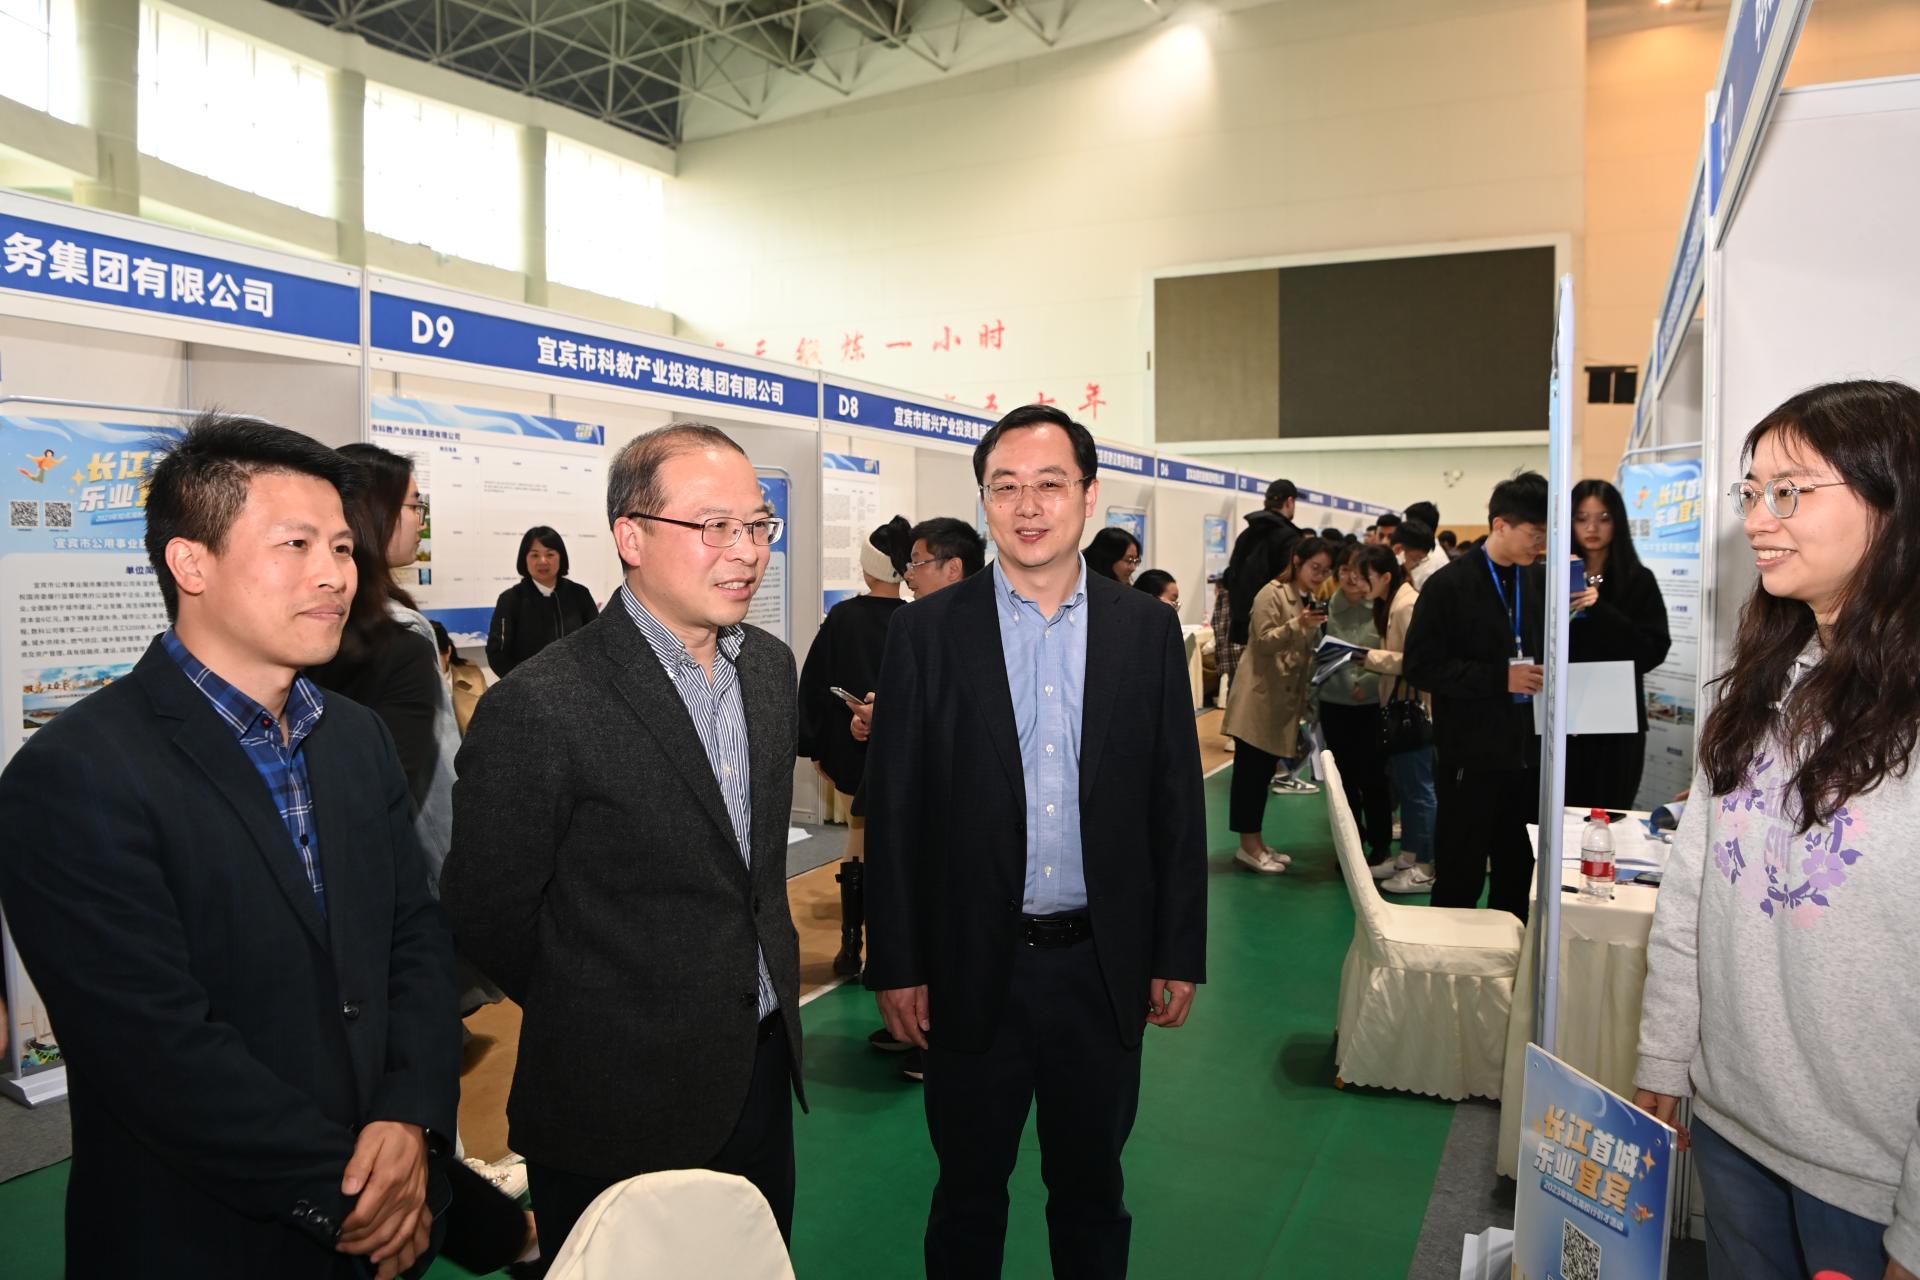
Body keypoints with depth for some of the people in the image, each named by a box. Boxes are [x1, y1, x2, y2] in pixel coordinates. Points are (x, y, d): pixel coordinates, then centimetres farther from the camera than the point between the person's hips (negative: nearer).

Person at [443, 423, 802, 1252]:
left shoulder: (771, 665, 2)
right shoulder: (540, 708, -22)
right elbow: (486, 913, -13)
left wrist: (765, 999, 13)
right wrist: (590, 1022, 1)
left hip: (763, 1072, 7)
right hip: (620, 1110, -6)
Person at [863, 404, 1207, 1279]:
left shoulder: (1147, 629, 0)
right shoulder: (928, 632, -5)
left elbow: (1177, 801, 3)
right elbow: (893, 808, -4)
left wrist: (1180, 953, 1)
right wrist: (896, 964, -6)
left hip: (1104, 967, 1)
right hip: (973, 968, -1)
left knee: (1091, 1189, 19)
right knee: (968, 1192, 17)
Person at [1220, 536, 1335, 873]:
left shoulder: (1311, 602, 15)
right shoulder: (1272, 594, -9)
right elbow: (1264, 642, -19)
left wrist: (1305, 701, 16)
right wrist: (1297, 625, -33)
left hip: (1284, 701, 8)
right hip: (1259, 698, -8)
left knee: (1265, 770, 12)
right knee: (1250, 770, -3)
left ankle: (1256, 841, 18)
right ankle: (1248, 845, 1)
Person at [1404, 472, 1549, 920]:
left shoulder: (1537, 585, 9)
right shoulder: (1449, 585, -8)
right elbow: (1422, 666, -13)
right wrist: (1499, 678, -19)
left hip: (1527, 755, 5)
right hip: (1471, 757, -5)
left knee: (1519, 877, 14)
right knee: (1459, 881, 5)